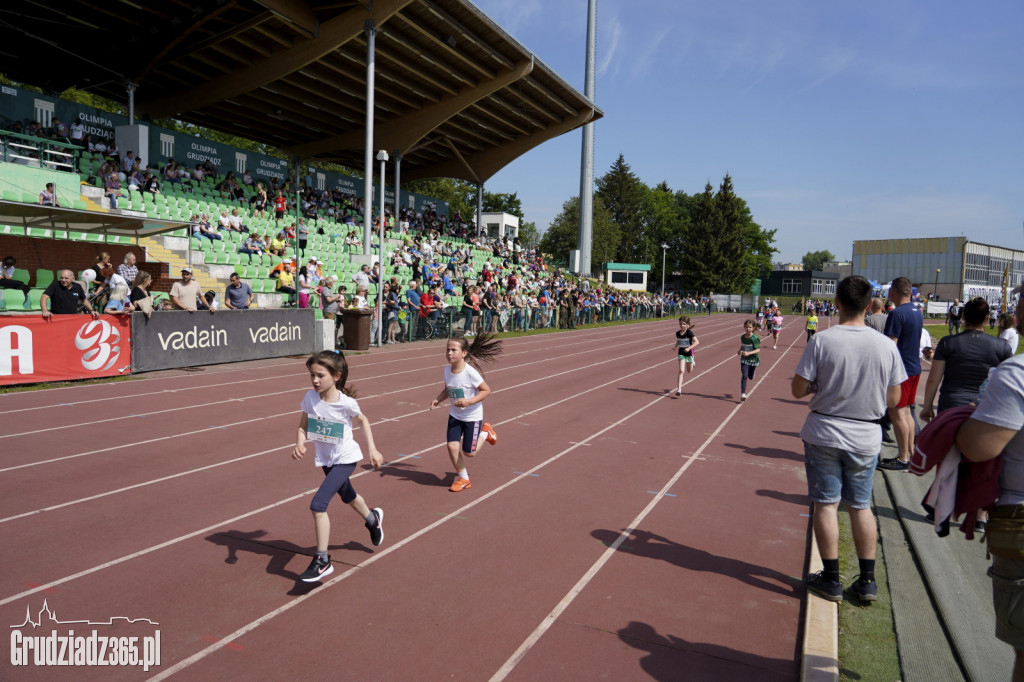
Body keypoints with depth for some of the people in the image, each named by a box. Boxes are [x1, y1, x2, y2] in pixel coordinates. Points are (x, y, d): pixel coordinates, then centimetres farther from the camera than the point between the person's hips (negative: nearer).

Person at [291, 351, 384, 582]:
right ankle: (372, 518, 61)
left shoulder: (346, 403, -23)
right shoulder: (310, 397, -14)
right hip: (326, 459, 6)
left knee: (318, 505, -20)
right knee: (348, 497, 28)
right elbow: (303, 426, -4)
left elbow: (363, 421, -4)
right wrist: (299, 444, -25)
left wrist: (372, 450, -6)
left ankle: (322, 561, -4)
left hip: (345, 459, -6)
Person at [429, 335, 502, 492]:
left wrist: (469, 401, -30)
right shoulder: (447, 370, -7)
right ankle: (463, 478, 17)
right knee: (452, 446, -6)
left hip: (472, 416, -5)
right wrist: (437, 400, -11)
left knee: (468, 452, 3)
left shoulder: (471, 372, -25)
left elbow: (486, 390, -19)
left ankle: (485, 432, 32)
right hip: (455, 415, 5)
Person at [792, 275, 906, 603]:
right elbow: (893, 399, 1)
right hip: (866, 438, 3)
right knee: (861, 506, 15)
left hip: (824, 434, -2)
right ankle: (867, 581, 22)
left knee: (826, 504, 7)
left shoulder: (821, 340, -14)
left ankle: (831, 579, 16)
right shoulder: (885, 345, -6)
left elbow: (798, 390, -12)